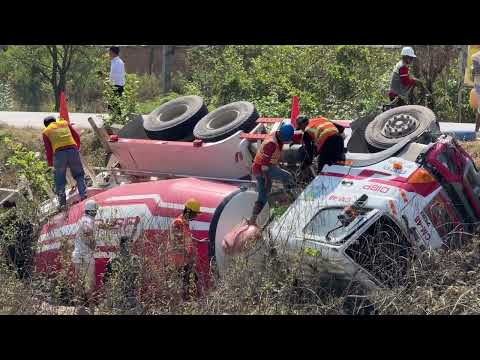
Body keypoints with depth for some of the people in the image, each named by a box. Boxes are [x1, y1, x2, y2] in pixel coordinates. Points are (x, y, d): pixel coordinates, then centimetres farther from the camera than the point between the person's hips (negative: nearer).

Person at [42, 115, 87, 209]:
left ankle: (62, 202, 3)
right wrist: (77, 147, 33)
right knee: (79, 174, 15)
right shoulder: (64, 123, 22)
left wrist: (50, 163, 17)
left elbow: (48, 149, 9)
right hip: (73, 150, 2)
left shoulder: (46, 132, 15)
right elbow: (76, 136, 20)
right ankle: (83, 195, 1)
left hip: (59, 153, -1)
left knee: (60, 180, 8)